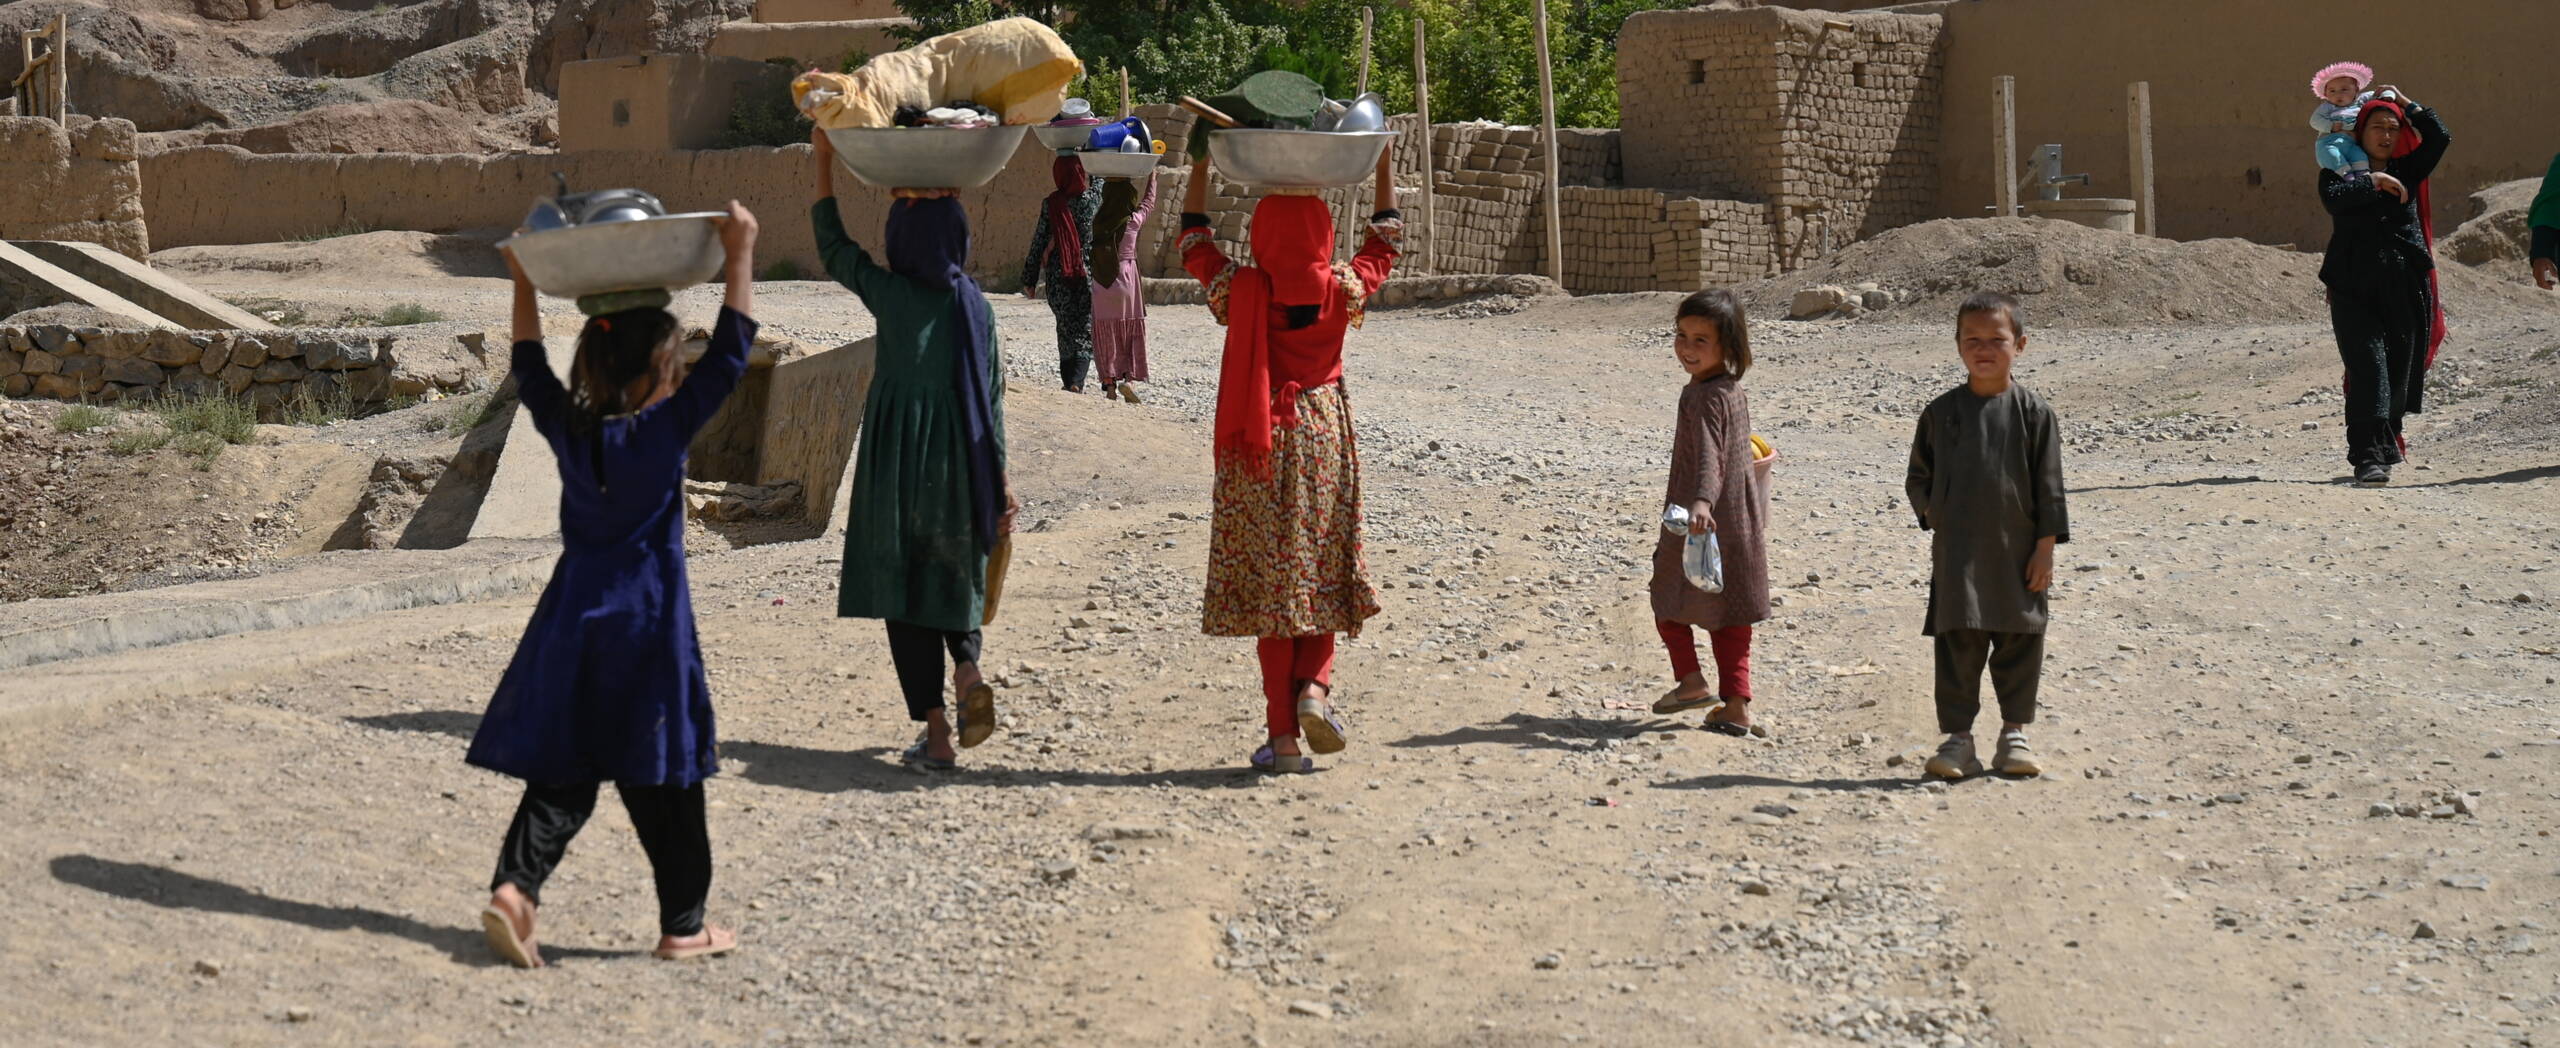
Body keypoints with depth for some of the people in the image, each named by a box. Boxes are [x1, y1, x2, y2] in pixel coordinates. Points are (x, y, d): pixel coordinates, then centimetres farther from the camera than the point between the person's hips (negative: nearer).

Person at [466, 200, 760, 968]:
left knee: (560, 774, 7)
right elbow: (730, 355, -11)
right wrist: (740, 258, -7)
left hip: (571, 622, 4)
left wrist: (524, 285, 26)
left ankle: (516, 885, -13)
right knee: (664, 781, 6)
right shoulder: (667, 428, -12)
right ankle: (683, 925, 14)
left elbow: (530, 366, 18)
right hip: (649, 625, -4)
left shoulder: (566, 427, 1)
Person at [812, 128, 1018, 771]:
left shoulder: (889, 294, -7)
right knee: (956, 574, 22)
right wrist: (999, 483, 9)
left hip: (898, 464, -3)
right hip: (962, 466, 3)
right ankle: (968, 670, -6)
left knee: (905, 583, 4)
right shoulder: (976, 306, 1)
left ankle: (936, 734, 1)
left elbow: (833, 246, 10)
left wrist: (823, 163, 18)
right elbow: (993, 398, 2)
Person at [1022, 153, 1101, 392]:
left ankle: (1069, 381, 20)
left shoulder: (1050, 204, -6)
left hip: (1058, 276, 1)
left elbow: (1039, 243, -2)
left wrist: (1029, 280, 6)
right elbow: (1101, 177, 17)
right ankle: (1076, 381, -20)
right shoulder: (1094, 198, -6)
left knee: (1066, 330, 15)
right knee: (1085, 330, -1)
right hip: (1088, 275, -1)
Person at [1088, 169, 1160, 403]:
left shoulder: (1098, 221, -2)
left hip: (1101, 285, 2)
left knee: (1106, 336, 7)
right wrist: (1152, 177, 27)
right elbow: (1149, 203, 12)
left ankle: (1109, 383, 7)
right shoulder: (1133, 220, -6)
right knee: (1133, 331, 7)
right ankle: (1130, 378, -7)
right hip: (1126, 277, -2)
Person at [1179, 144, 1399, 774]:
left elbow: (1194, 243, 10)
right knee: (1322, 574, 15)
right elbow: (1384, 244, 12)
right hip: (1323, 442, 1)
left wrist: (1201, 165, 17)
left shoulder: (1241, 291, -8)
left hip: (1257, 450, 0)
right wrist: (1383, 166, 19)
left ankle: (1284, 736, 2)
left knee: (1270, 582, 3)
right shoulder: (1342, 291, -6)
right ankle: (1315, 686, -8)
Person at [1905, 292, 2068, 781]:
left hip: (2018, 554, 0)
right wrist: (1935, 514, -2)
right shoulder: (1941, 412, 4)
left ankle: (2015, 733, 20)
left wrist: (2045, 546, -3)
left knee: (2019, 644, 8)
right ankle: (1957, 737, 7)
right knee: (1957, 645, 1)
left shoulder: (2033, 412, 0)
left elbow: (2049, 485, 1)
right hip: (1956, 554, 1)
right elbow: (1918, 477, 12)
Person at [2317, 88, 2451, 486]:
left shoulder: (2407, 171, 16)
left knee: (2400, 369, 5)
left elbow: (2438, 138, 3)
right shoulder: (2339, 171, 7)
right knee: (2367, 367, -13)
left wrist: (2405, 103, 10)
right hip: (2355, 289, -3)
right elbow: (2333, 197, -14)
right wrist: (2374, 183, -12)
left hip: (2404, 288, 3)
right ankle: (2369, 457, -19)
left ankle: (2386, 443, 21)